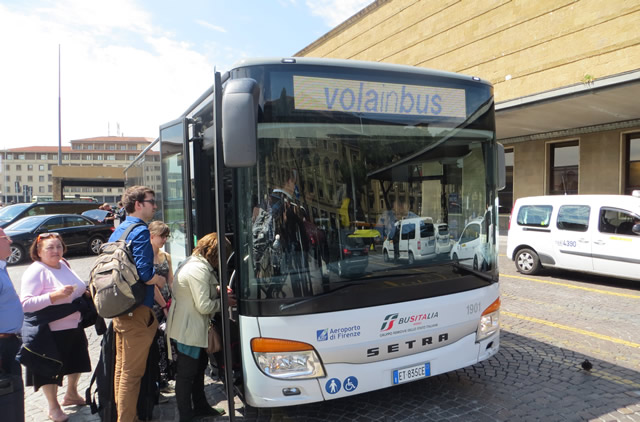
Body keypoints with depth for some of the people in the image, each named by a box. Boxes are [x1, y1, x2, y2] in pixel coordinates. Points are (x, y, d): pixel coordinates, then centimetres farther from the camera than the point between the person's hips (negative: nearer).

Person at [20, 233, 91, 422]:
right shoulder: (35, 271, -20)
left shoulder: (63, 264, 4)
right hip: (49, 331, -8)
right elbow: (25, 304, -26)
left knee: (76, 361, 22)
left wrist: (83, 293, 0)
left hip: (73, 326, 8)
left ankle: (71, 395, 45)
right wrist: (54, 295, -35)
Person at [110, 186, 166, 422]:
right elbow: (144, 274, -25)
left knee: (121, 366, 20)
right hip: (138, 310, -10)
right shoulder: (140, 231, -16)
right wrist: (161, 280, -5)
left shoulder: (117, 231, 13)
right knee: (132, 372, 0)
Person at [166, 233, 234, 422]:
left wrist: (219, 290, 3)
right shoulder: (199, 269, -26)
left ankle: (200, 406, 38)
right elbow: (204, 306, -25)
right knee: (187, 373, 2)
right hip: (188, 328, -11)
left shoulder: (196, 263, 8)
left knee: (199, 365, 23)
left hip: (192, 327, 11)